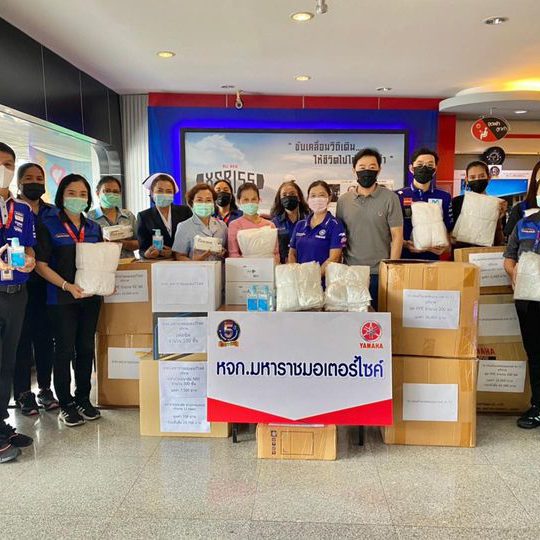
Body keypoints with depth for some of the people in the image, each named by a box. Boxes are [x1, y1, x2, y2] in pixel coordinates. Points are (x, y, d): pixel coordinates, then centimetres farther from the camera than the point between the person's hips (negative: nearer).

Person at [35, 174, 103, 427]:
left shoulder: (94, 228, 11)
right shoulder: (48, 225, -3)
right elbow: (41, 265, -8)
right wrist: (67, 286, -19)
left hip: (90, 297, 4)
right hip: (61, 299, -4)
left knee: (86, 348, 11)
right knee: (65, 349, 3)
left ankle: (83, 399, 25)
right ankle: (66, 404, 17)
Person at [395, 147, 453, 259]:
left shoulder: (444, 198, 8)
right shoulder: (398, 196, 1)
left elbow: (449, 231, 10)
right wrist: (405, 244, -14)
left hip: (433, 257, 2)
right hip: (405, 257, -1)